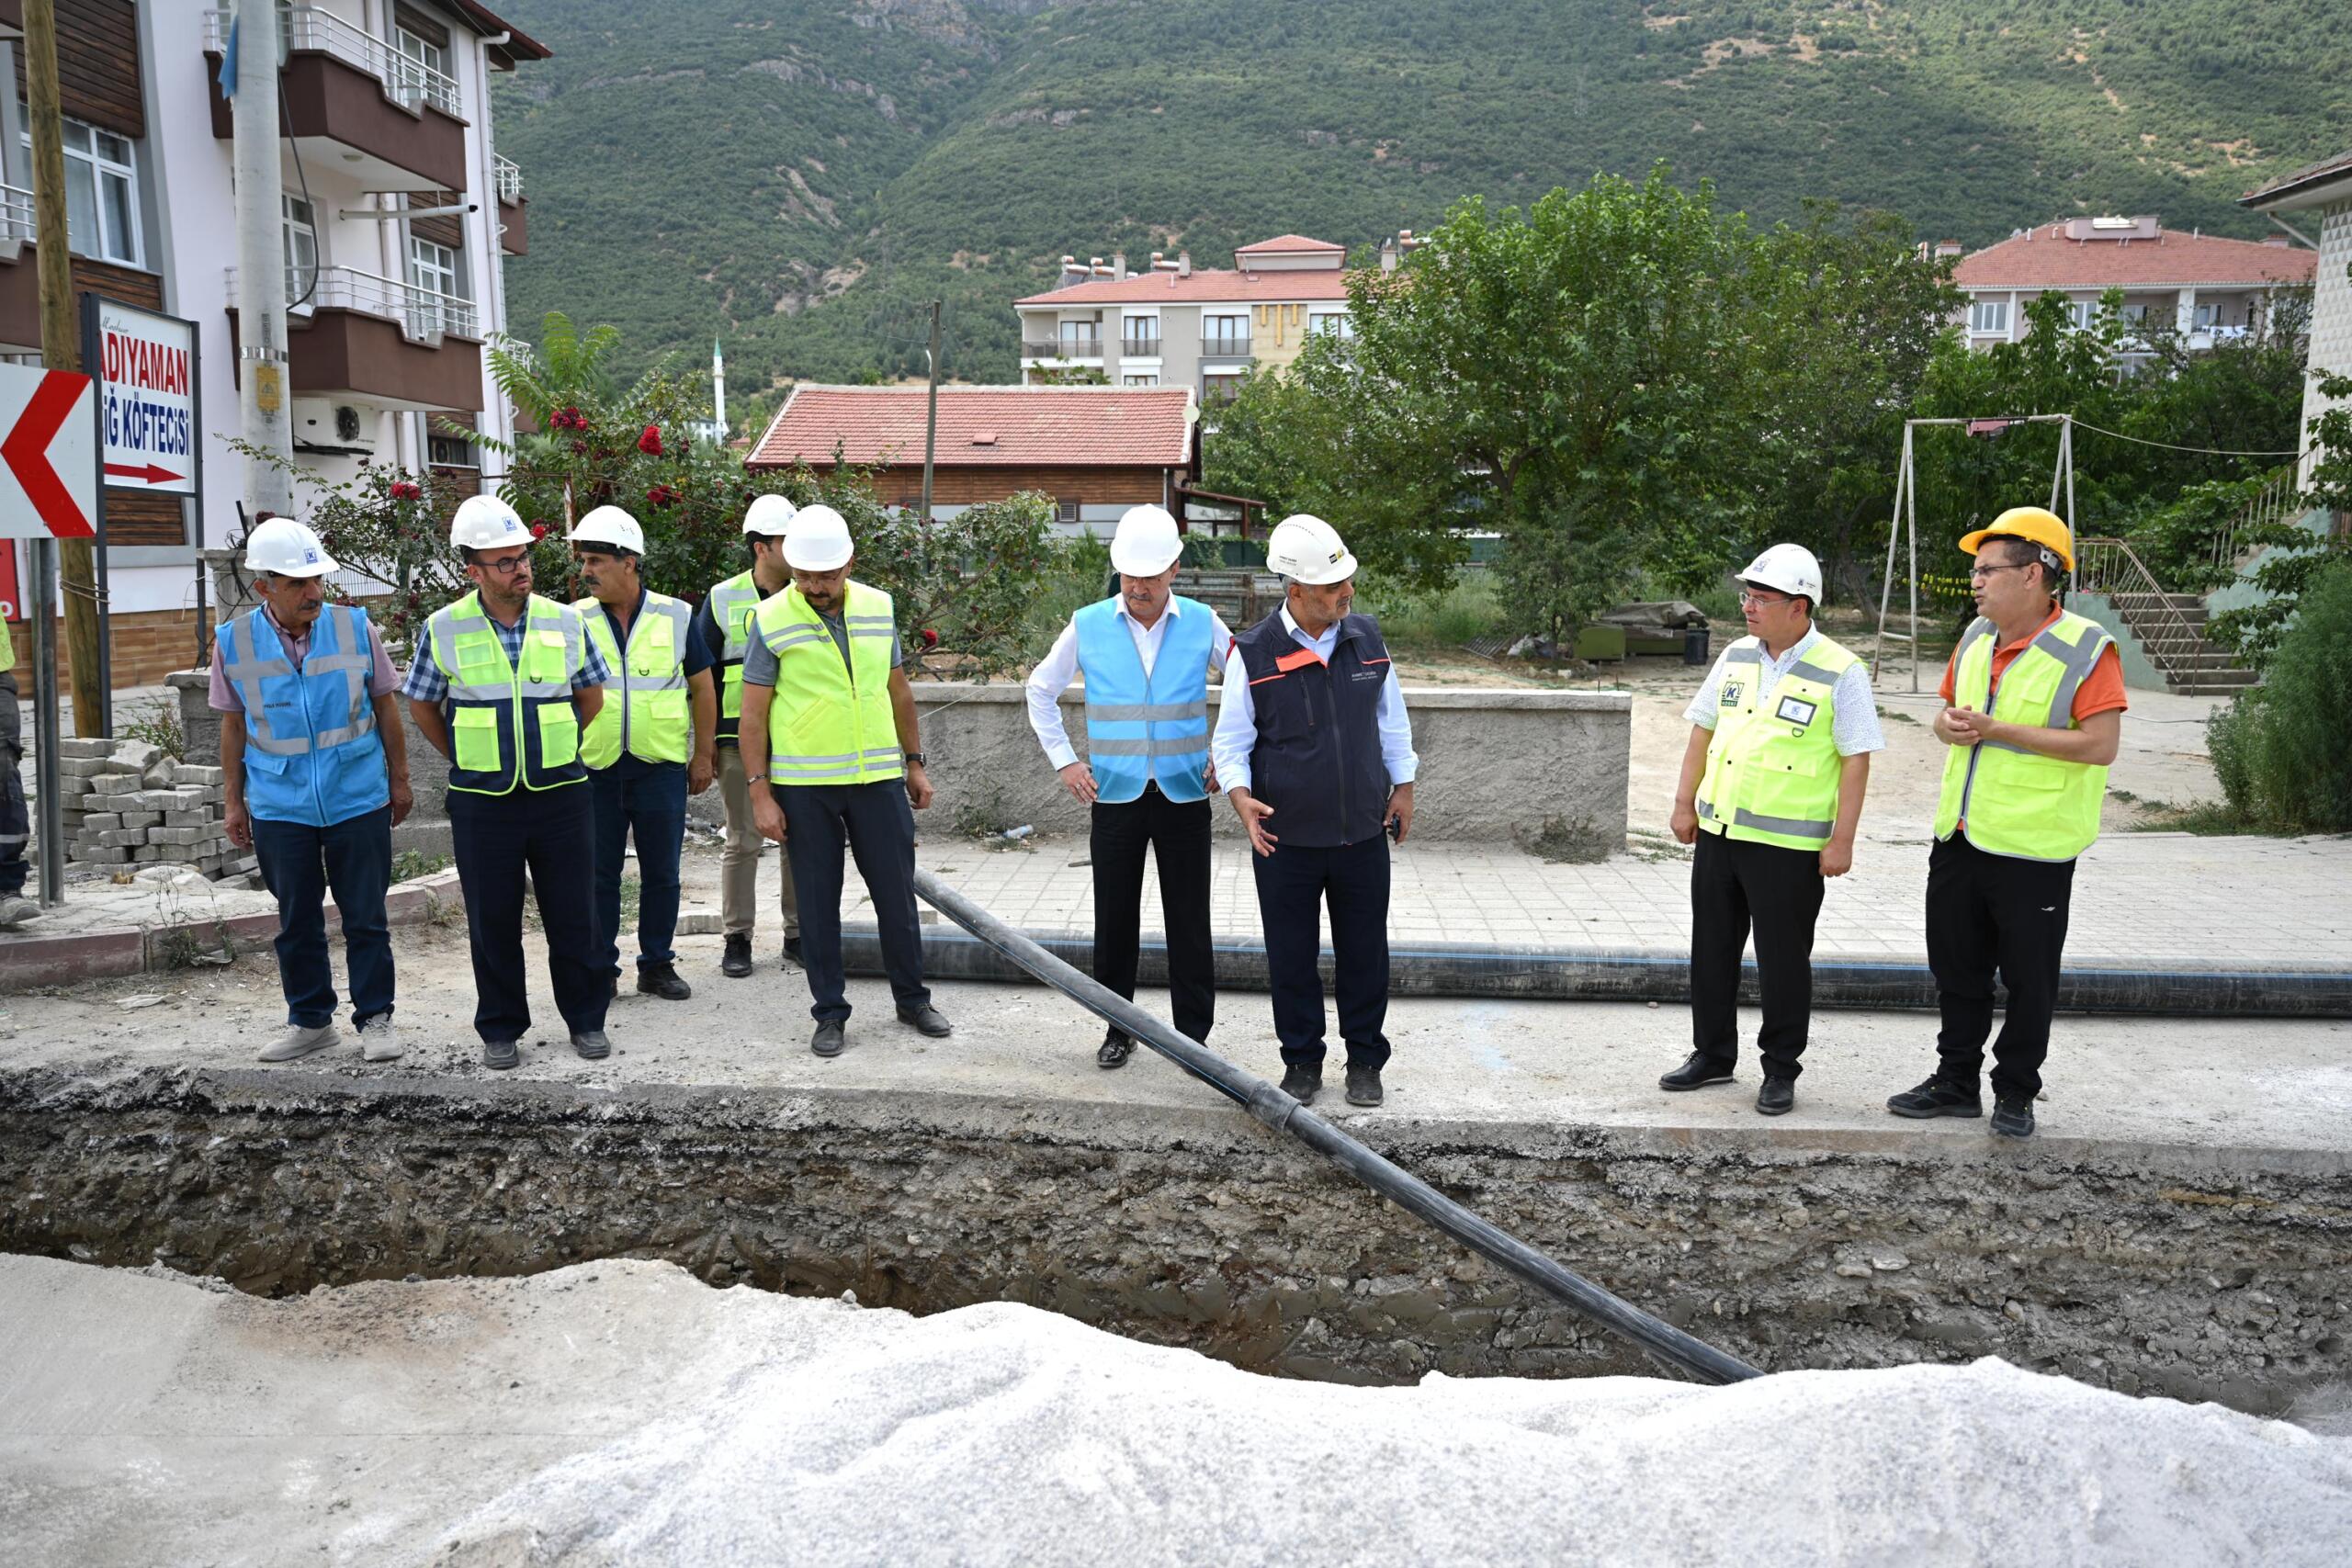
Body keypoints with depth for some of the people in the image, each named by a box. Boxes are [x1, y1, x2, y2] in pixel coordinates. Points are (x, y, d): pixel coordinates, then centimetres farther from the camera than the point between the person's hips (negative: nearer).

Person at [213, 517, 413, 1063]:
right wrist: (233, 801, 10)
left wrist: (399, 782, 7)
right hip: (279, 807, 1)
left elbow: (385, 708, 5)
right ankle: (310, 1021, 25)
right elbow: (233, 725, 8)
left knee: (366, 917, 4)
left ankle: (375, 1019, 16)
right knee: (296, 921, 11)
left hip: (359, 800, -1)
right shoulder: (234, 642, -2)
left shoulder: (355, 627, -5)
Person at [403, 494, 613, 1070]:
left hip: (561, 793, 1)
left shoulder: (565, 622, 1)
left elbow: (591, 698, 14)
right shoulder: (445, 629, -2)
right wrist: (469, 760, 9)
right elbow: (422, 707, 10)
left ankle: (586, 1020, 20)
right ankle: (500, 1030, 22)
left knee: (573, 914, 5)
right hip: (482, 801, 0)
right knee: (492, 920, 8)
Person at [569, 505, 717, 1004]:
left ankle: (658, 964, 20)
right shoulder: (574, 621, 2)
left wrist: (703, 755, 4)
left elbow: (702, 687, 7)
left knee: (661, 872, 8)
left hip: (661, 767, 0)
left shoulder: (676, 616, 1)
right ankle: (600, 970, 18)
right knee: (598, 874, 6)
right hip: (594, 770, 0)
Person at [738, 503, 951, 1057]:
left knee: (897, 893, 8)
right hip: (803, 785, -3)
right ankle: (830, 1012, 18)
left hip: (878, 777, 3)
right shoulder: (771, 620, -6)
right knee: (817, 902, 5)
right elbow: (753, 715, -4)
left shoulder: (878, 607, 5)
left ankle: (912, 998, 24)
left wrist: (915, 763, 14)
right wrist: (760, 793, -8)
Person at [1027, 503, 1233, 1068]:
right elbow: (1041, 689, 13)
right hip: (1115, 795, 1)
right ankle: (1119, 1029, 22)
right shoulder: (1088, 625, -1)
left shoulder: (1202, 623, -1)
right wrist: (1064, 760, 6)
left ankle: (1193, 1034, 15)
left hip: (1184, 793, 0)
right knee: (1114, 921, 8)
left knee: (1189, 922, 3)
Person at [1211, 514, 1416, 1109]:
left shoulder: (1366, 638, 2)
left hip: (1362, 834, 3)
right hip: (1286, 839, -2)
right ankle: (1302, 1062, 26)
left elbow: (1391, 718, 15)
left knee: (1365, 954, 10)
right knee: (1292, 958, 9)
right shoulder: (1253, 653, -10)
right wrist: (1239, 792, -19)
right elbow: (1232, 739, -2)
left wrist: (1403, 783, 15)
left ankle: (1365, 1060, 27)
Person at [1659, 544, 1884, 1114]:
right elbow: (1703, 730, 14)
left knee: (1783, 960, 4)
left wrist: (1842, 840, -12)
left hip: (1788, 844, -6)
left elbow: (1856, 760, -9)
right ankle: (1712, 1055, 28)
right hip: (1718, 832, 6)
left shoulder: (1840, 673, -9)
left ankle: (1781, 1069, 19)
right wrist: (1685, 804, 10)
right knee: (1712, 949, 13)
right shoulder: (1736, 656, 8)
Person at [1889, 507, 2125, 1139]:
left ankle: (2016, 1093, 22)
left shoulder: (2086, 648, -14)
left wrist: (1997, 729, -21)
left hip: (2033, 849, -7)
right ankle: (1956, 1082, 29)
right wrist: (1950, 724, -5)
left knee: (2028, 979, 7)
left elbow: (2101, 745, -21)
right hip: (1959, 838, 7)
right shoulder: (1976, 638, 8)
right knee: (1957, 969, 15)